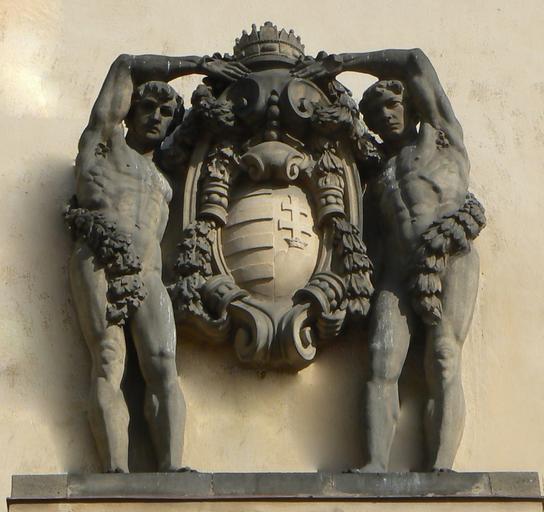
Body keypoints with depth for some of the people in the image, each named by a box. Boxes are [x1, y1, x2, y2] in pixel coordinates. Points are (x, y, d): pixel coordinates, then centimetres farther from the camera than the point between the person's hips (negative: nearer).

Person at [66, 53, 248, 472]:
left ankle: (172, 469, -27)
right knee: (109, 362, -17)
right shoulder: (105, 141, 22)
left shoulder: (162, 174, 36)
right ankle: (117, 470, -29)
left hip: (149, 275, 5)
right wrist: (198, 65, 27)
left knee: (164, 367, -14)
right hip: (100, 264, -5)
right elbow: (127, 66, 25)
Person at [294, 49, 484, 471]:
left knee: (444, 361, -17)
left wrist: (342, 63, 15)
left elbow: (416, 63, 13)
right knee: (383, 362, -17)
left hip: (450, 259, -4)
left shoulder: (441, 136, 19)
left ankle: (441, 467, -29)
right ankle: (377, 464, -29)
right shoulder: (375, 165, 31)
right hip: (398, 273, 4)